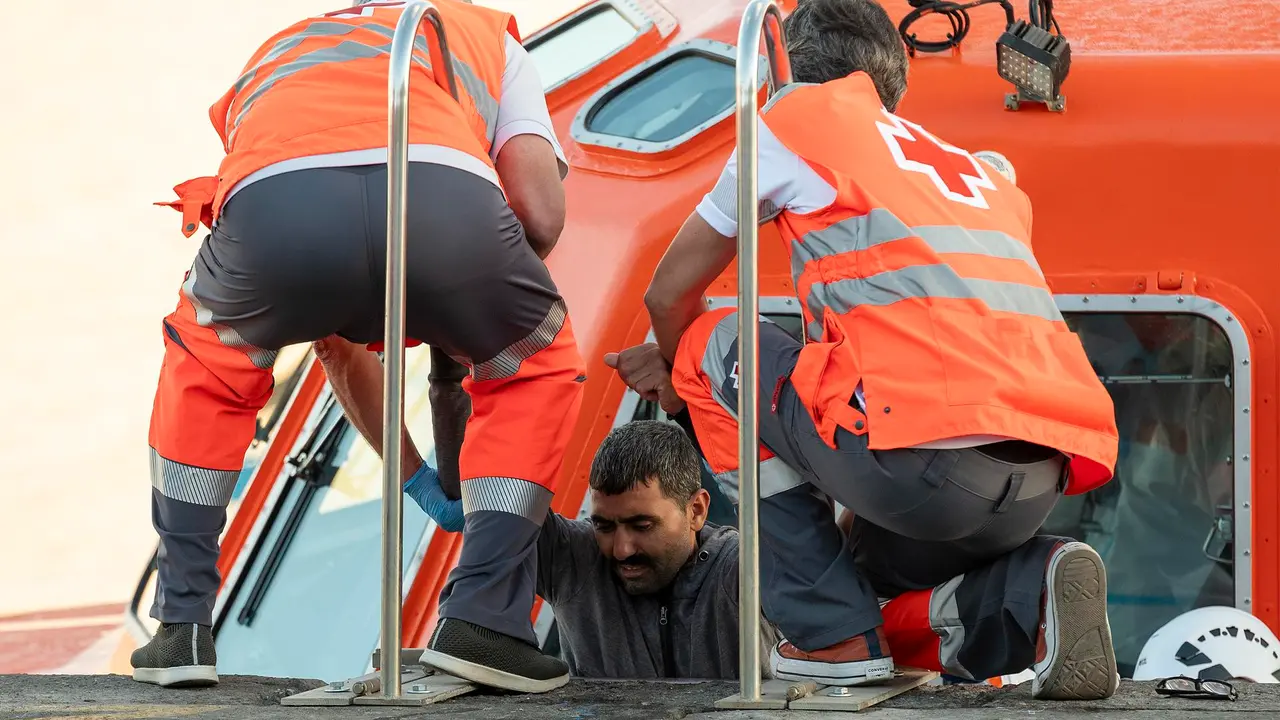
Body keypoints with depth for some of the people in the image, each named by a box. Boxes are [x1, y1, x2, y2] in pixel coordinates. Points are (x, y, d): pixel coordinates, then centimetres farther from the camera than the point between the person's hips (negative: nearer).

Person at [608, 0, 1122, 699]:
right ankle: (1026, 591, 0)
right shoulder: (982, 174, 33)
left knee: (711, 343, 18)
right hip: (1043, 482, 7)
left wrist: (681, 373, 48)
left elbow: (669, 295, 24)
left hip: (923, 454, -7)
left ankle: (830, 634, 10)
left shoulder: (799, 115, 16)